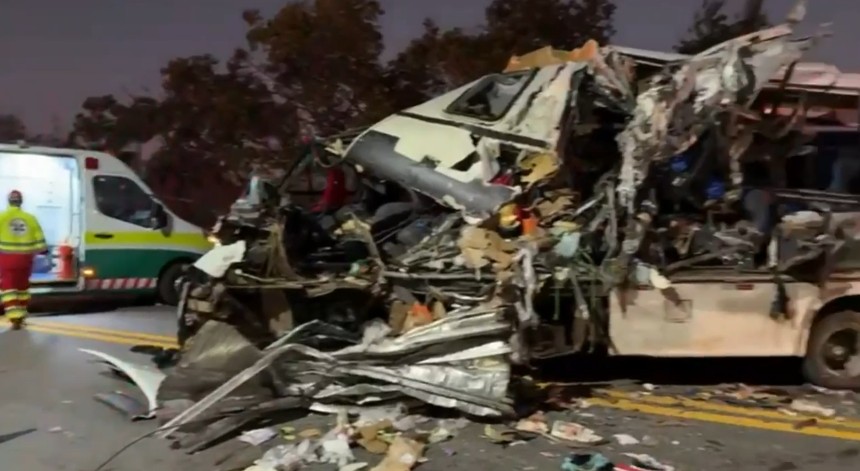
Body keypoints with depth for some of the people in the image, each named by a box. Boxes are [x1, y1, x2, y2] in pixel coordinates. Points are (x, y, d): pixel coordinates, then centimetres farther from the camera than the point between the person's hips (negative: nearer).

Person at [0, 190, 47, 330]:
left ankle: (15, 319, -12)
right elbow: (39, 239, 4)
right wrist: (44, 251, 13)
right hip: (25, 258, 3)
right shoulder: (30, 218, 2)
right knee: (22, 286, 18)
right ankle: (20, 316, 28)